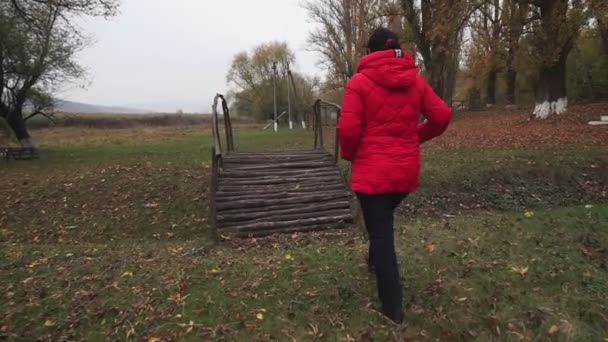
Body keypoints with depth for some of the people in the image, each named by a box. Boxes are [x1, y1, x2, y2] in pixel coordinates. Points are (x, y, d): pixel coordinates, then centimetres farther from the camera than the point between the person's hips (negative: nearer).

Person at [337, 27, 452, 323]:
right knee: (384, 222, 30)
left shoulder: (359, 82, -9)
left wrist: (349, 154, 3)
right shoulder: (416, 81, 5)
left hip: (372, 171, -5)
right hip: (406, 170, 5)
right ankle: (376, 262, 51)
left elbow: (348, 128, -17)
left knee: (381, 234, 5)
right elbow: (442, 115, 3)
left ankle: (392, 307, 13)